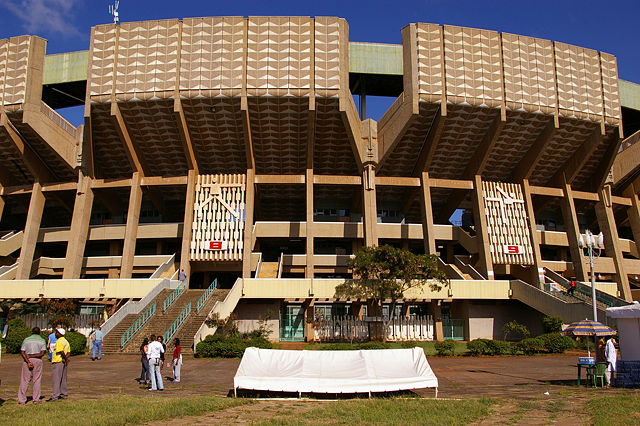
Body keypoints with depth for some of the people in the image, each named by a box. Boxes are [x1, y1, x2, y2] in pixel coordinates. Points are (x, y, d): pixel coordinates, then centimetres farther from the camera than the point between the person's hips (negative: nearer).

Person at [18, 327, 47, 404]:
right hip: (38, 361, -1)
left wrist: (28, 361, -10)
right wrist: (32, 356, -5)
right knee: (37, 380, 6)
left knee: (24, 380, 5)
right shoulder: (42, 340, 4)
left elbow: (22, 352, -5)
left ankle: (21, 399, 2)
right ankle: (36, 399, 6)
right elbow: (42, 353, -8)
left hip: (27, 360, 1)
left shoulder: (26, 340, 6)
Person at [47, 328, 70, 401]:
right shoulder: (66, 341, 16)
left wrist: (65, 359, -11)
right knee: (63, 379, 15)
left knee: (55, 380, -6)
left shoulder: (59, 341, -15)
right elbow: (68, 352, 12)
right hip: (63, 363, 9)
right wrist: (66, 358, -2)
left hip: (58, 362, -9)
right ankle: (64, 394, 21)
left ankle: (55, 396, -7)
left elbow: (61, 352, -22)